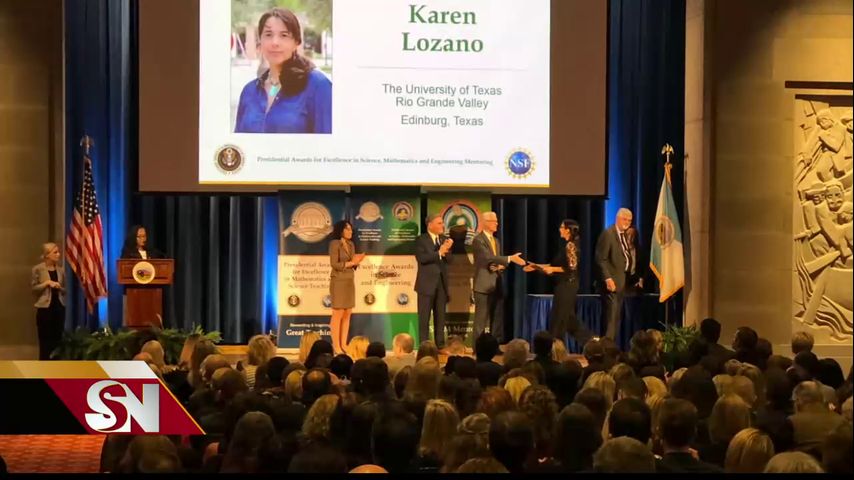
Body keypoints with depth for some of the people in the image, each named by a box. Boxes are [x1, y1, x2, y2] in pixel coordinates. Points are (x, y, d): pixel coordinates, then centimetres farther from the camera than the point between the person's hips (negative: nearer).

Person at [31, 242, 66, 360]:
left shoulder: (61, 270, 8)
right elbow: (33, 288, -6)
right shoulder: (38, 269, -3)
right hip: (45, 308, -4)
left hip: (59, 307, 4)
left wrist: (59, 288, -6)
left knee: (57, 338, 5)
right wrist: (47, 283, -16)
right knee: (45, 339, -1)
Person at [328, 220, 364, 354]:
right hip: (339, 281, -8)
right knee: (338, 314, -6)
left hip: (350, 281, 8)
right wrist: (351, 262, -17)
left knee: (347, 314, 6)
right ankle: (336, 347, -4)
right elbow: (334, 264, -16)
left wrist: (357, 261, -6)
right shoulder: (334, 244, -9)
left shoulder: (351, 245, 13)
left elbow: (352, 264, 14)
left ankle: (343, 345, 9)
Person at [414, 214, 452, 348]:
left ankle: (440, 345, 12)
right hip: (427, 283, -5)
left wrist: (447, 249, -13)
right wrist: (439, 253, -18)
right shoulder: (421, 240, -3)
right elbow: (421, 258, -18)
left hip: (441, 282, 5)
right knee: (424, 317, -1)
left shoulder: (444, 239, 13)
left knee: (440, 317, 8)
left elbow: (448, 259, 6)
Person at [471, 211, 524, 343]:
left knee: (497, 319, 7)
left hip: (496, 285, 8)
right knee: (481, 319, -5)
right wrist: (510, 258, -28)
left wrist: (501, 267, 0)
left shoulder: (496, 241, 19)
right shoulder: (478, 240, -9)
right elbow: (489, 258, -22)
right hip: (484, 284, -8)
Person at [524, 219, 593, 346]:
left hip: (567, 285, -10)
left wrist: (552, 269, -15)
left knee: (559, 317, -2)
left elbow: (572, 267, -21)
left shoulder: (570, 246, -14)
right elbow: (555, 264, 17)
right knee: (569, 317, 12)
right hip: (564, 284, 10)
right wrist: (536, 266, 14)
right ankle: (590, 340, 13)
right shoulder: (566, 245, 13)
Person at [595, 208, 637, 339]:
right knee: (611, 315, -12)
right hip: (612, 280, -8)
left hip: (622, 280, 8)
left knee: (616, 317, 10)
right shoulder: (608, 234, -11)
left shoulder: (627, 235, 15)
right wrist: (607, 278, -22)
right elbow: (601, 259, -16)